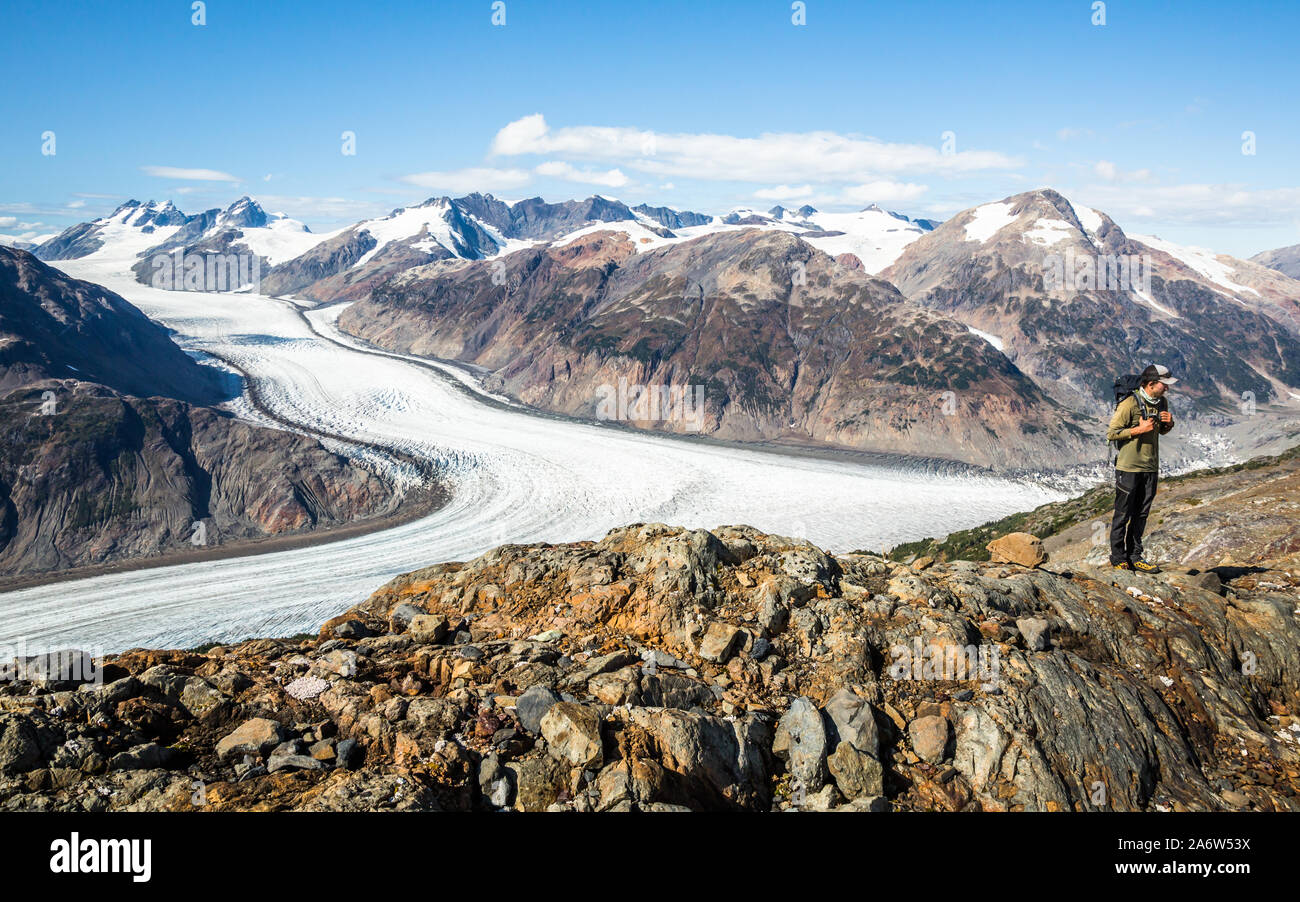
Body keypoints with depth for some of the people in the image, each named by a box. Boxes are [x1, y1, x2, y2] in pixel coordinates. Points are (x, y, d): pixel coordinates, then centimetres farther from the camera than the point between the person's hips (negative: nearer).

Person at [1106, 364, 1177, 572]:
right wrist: (1139, 430, -20)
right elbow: (1111, 434, -13)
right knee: (1123, 514, 0)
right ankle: (1117, 557, 9)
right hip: (1129, 468, -7)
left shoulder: (1162, 403, 7)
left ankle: (1134, 556, 18)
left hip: (1150, 468, 7)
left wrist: (1169, 423, -1)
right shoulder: (1129, 404, -15)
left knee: (1141, 514, 11)